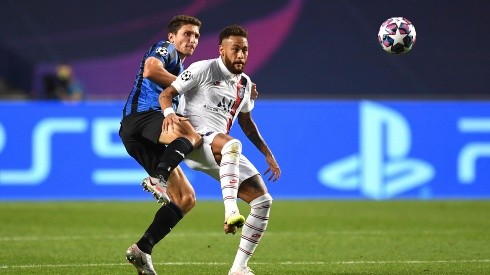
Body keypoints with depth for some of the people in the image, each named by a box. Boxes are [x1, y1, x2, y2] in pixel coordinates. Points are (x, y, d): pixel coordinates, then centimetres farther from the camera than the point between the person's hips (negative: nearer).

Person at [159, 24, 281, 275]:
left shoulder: (244, 83, 16)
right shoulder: (204, 69, -4)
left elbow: (245, 121, 31)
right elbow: (166, 94, -7)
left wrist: (267, 153, 25)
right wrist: (169, 112, -30)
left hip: (223, 154, 7)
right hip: (195, 140, -7)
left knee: (263, 201, -3)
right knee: (232, 144, -41)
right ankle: (230, 212, -50)